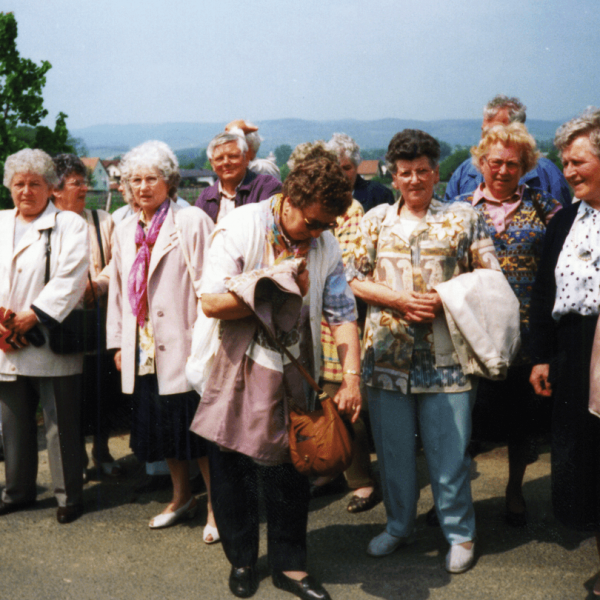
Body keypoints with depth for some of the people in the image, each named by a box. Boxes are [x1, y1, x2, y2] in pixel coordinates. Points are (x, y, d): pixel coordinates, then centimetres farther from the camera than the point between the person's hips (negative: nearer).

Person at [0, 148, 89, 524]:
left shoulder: (69, 225, -1)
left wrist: (33, 315, -18)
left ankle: (69, 494, 14)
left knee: (61, 423, 0)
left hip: (51, 345, -5)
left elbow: (70, 279, -12)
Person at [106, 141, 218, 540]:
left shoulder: (192, 222, -7)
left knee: (198, 428, -1)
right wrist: (118, 342, 15)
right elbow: (119, 289, 17)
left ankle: (216, 507, 15)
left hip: (184, 346, -6)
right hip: (143, 350, 7)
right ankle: (182, 498, 34)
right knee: (161, 426, 15)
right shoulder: (125, 232, 14)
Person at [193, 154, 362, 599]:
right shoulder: (239, 228, -14)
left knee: (291, 472, 9)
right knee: (233, 473, 11)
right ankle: (242, 559, 33)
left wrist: (352, 377, -12)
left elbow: (342, 313, -2)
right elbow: (213, 303, -22)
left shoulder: (326, 244, -1)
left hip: (293, 378, 3)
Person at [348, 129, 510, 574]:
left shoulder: (464, 218, 4)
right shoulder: (376, 220, 10)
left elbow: (491, 279, 2)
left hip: (445, 358, -2)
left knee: (450, 450, 4)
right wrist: (399, 299, -8)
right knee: (392, 449, 13)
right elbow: (354, 278, 6)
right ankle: (399, 526, 32)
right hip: (387, 356, 3)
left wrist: (445, 296, -13)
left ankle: (460, 533, 24)